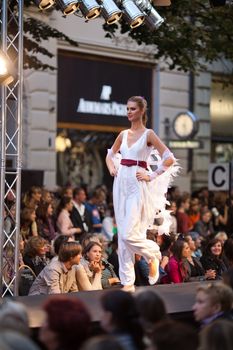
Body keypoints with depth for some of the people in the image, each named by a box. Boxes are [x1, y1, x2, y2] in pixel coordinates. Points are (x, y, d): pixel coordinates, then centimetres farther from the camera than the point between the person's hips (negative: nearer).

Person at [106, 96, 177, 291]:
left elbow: (169, 159, -8)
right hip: (121, 184, 6)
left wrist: (152, 176, -9)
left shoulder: (148, 134, -3)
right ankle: (128, 281, 7)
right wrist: (112, 169, 10)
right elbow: (110, 155, 28)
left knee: (129, 234, -15)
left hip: (137, 186, -6)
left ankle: (153, 255, 16)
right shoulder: (123, 134, 13)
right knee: (122, 235, 3)